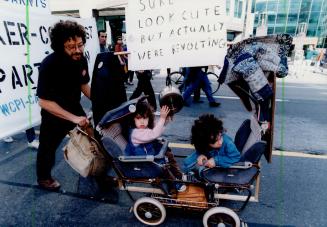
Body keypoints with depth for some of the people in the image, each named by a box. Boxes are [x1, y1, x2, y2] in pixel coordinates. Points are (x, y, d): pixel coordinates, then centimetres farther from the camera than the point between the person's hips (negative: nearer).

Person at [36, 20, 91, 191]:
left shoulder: (81, 60, -13)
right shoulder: (49, 65, -30)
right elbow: (44, 101, -30)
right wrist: (73, 118, -35)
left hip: (75, 107, 6)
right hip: (54, 113, -5)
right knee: (48, 146, 11)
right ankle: (44, 178, 37)